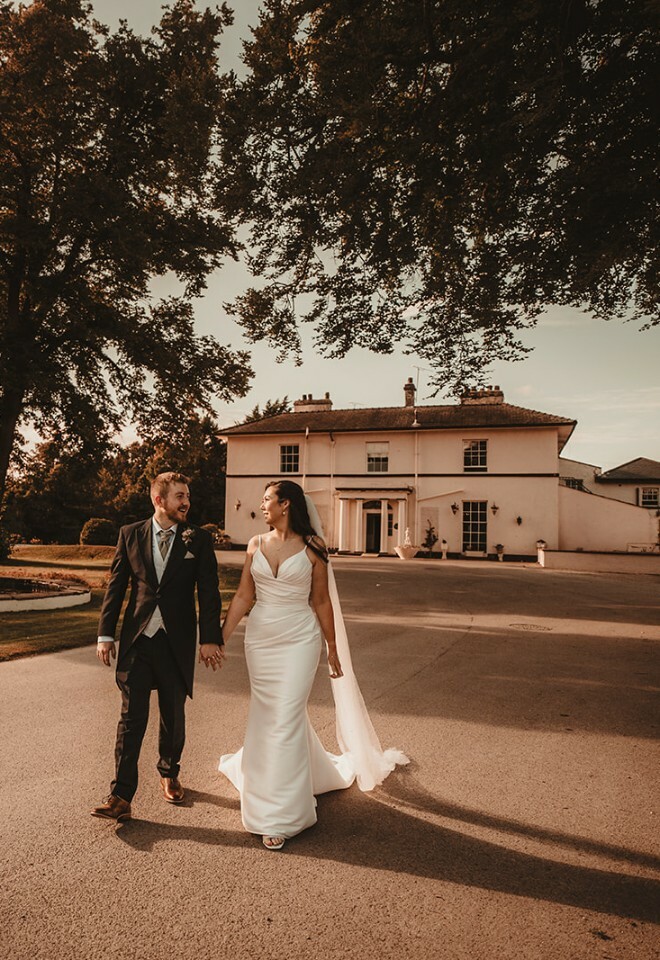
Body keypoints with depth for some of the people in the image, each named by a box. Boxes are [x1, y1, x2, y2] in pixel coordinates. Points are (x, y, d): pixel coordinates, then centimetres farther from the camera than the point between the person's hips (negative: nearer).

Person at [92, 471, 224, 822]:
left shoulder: (199, 539, -2)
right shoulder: (130, 534, 2)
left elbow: (209, 592, -4)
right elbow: (116, 585, 5)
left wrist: (210, 638, -11)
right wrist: (105, 634, 3)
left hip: (177, 641, 0)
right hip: (137, 638, 0)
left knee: (174, 716, 15)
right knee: (131, 717, 1)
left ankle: (169, 773, 38)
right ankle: (121, 796, 9)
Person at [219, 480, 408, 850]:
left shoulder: (312, 547, -6)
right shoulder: (256, 545, 4)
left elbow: (321, 601, -1)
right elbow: (243, 596, 5)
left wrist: (333, 647, 2)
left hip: (299, 640, -4)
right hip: (260, 639, 5)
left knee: (285, 721, -5)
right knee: (266, 717, 15)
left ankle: (280, 816, 10)